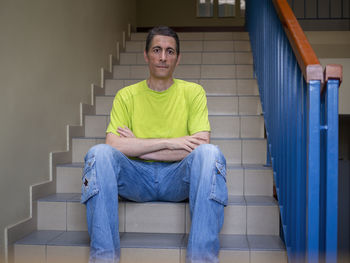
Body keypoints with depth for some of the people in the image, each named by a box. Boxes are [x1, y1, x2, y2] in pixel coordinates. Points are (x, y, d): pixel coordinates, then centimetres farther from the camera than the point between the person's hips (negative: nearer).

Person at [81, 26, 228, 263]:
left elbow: (200, 146, -10)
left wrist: (138, 147, -11)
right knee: (99, 153, -27)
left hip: (178, 177, 0)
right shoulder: (127, 96, 5)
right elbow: (113, 145, -10)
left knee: (210, 154, -30)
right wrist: (169, 142, -16)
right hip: (137, 177, 1)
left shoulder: (193, 92, 4)